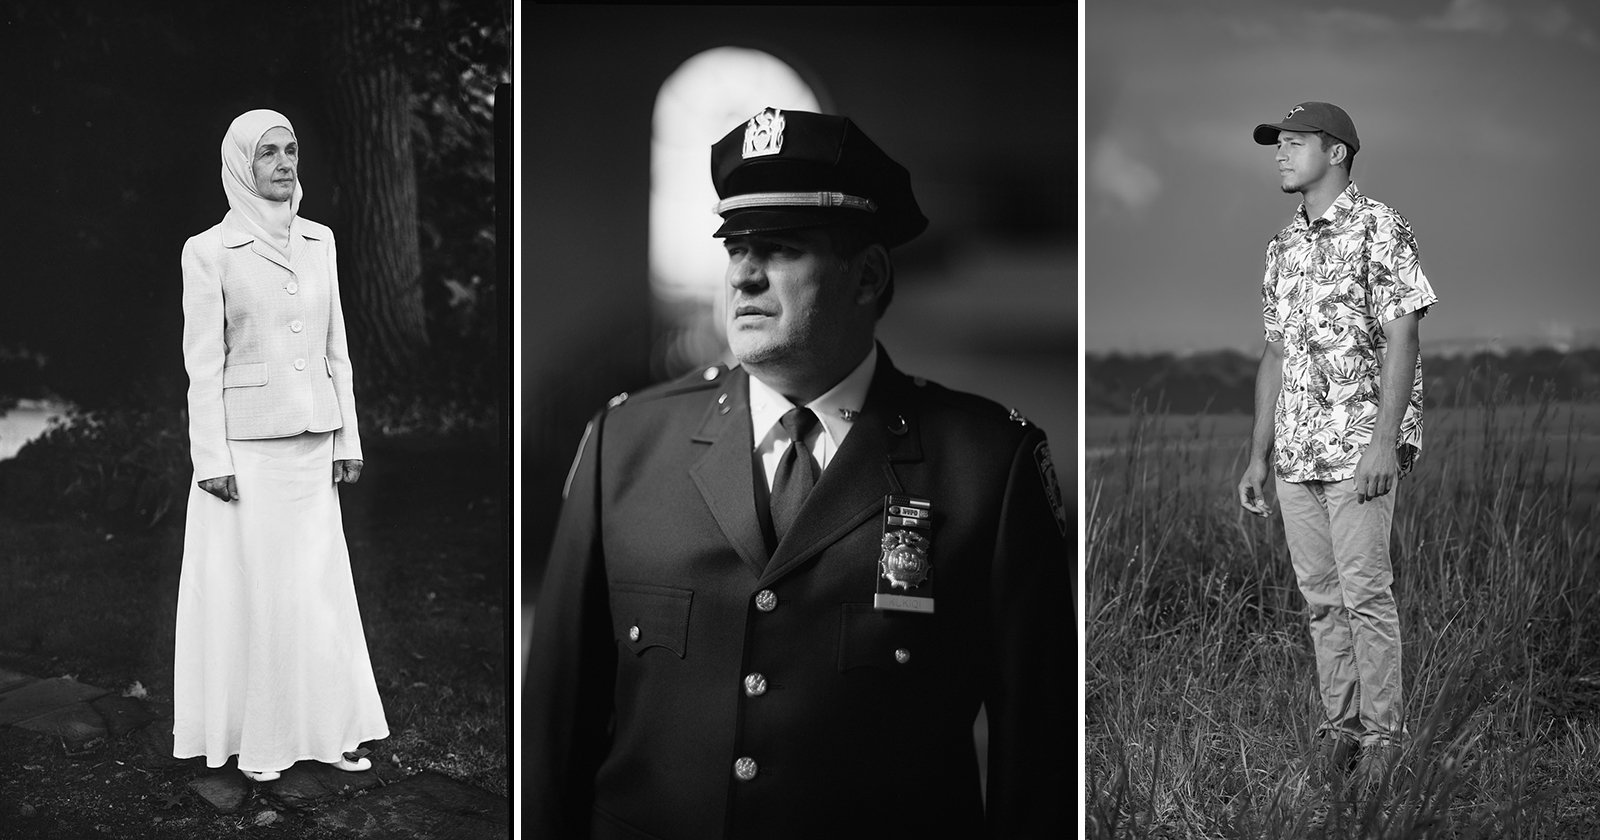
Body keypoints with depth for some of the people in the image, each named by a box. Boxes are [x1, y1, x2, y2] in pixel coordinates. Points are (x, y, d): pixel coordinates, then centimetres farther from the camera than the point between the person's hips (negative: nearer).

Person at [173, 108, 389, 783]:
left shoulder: (319, 242, 9)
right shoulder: (209, 252, -5)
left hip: (313, 442, 4)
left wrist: (348, 438, 10)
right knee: (250, 589, 2)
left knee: (320, 587, 7)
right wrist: (212, 459, -10)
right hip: (245, 442, -4)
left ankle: (330, 728, 17)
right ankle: (256, 740, 13)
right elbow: (203, 363, -6)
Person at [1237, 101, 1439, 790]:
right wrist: (1259, 453, 13)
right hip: (1295, 450, 7)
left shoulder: (1378, 229, -5)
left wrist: (1385, 440, -19)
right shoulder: (1283, 246, 16)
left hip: (1360, 445, -7)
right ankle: (1338, 723, 17)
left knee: (1364, 591, -7)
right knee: (1320, 595, 9)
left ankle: (1382, 732, 3)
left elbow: (1401, 338, -11)